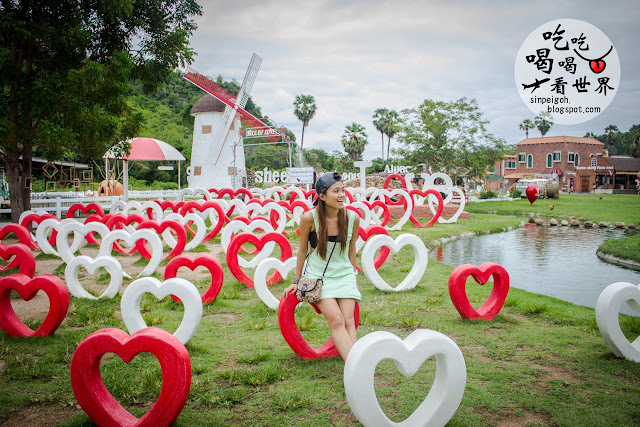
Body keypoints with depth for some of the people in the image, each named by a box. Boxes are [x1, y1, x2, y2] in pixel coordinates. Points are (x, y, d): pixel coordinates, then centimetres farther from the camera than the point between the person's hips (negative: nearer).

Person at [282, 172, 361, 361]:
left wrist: (353, 278, 16)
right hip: (317, 276, -3)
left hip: (344, 276, 3)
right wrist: (296, 281, 6)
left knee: (348, 322, -10)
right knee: (336, 320, -17)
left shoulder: (352, 218, -8)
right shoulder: (309, 218, -15)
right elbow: (302, 250, -1)